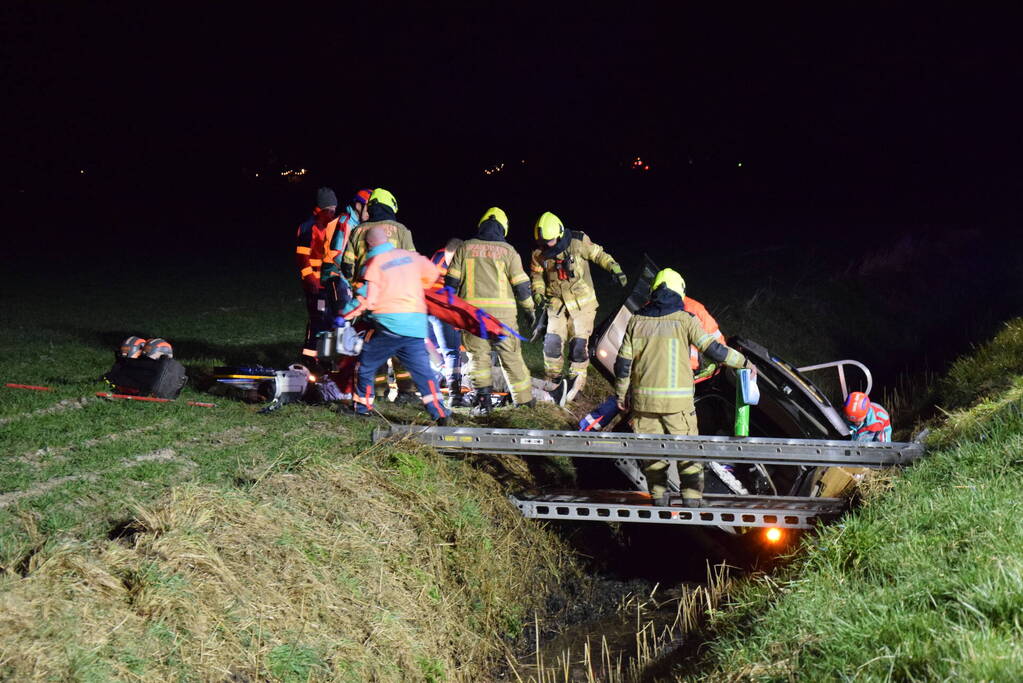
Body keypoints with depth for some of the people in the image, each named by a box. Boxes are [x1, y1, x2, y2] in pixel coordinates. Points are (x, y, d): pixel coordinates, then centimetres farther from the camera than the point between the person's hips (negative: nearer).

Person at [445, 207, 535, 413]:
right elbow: (521, 284, 3)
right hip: (502, 310, 0)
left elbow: (452, 280, 5)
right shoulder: (507, 250, 3)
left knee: (478, 354, 7)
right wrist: (529, 309, 14)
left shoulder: (465, 248, 6)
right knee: (511, 355, 8)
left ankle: (483, 400, 0)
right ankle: (524, 398, 17)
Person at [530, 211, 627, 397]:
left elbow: (598, 255, -2)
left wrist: (615, 268, -14)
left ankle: (576, 383, 13)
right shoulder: (539, 254, -4)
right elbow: (536, 275, 9)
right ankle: (553, 379, 11)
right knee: (552, 341, -6)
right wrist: (538, 294, -7)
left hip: (582, 302, -2)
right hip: (556, 303, 2)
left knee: (579, 343, -2)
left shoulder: (578, 242, -13)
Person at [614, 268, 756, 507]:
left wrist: (621, 394, 14)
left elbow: (623, 363, 4)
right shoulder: (685, 320, -5)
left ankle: (659, 496, 16)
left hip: (644, 398, 2)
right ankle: (691, 497, 6)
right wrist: (743, 362, 7)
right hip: (678, 399, -2)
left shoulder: (637, 321, 3)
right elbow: (713, 350, -6)